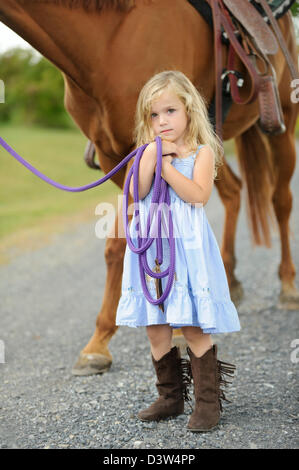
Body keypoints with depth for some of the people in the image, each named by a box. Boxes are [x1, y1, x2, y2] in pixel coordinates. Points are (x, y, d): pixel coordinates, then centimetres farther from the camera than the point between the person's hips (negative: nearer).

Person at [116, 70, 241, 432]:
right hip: (152, 246, 5)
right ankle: (170, 397, 24)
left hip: (186, 245, -5)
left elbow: (198, 194, -15)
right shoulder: (149, 153, 12)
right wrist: (151, 157, -11)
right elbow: (137, 193, -2)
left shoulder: (202, 152, -1)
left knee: (193, 327, -5)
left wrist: (166, 167, -14)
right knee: (155, 328, 9)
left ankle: (208, 401, 7)